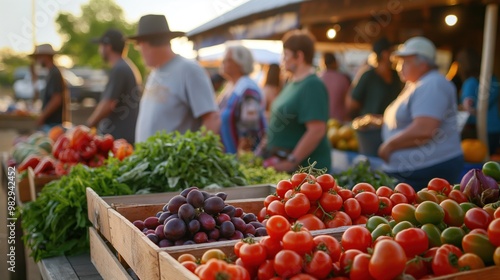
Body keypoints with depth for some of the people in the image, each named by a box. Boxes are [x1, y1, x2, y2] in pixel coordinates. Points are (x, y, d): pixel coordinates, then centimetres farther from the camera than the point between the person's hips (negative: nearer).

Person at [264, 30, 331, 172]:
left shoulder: (312, 85, -17)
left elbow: (317, 130, -25)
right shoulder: (292, 82, 10)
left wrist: (291, 162, -23)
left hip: (303, 167, -8)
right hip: (280, 161, 9)